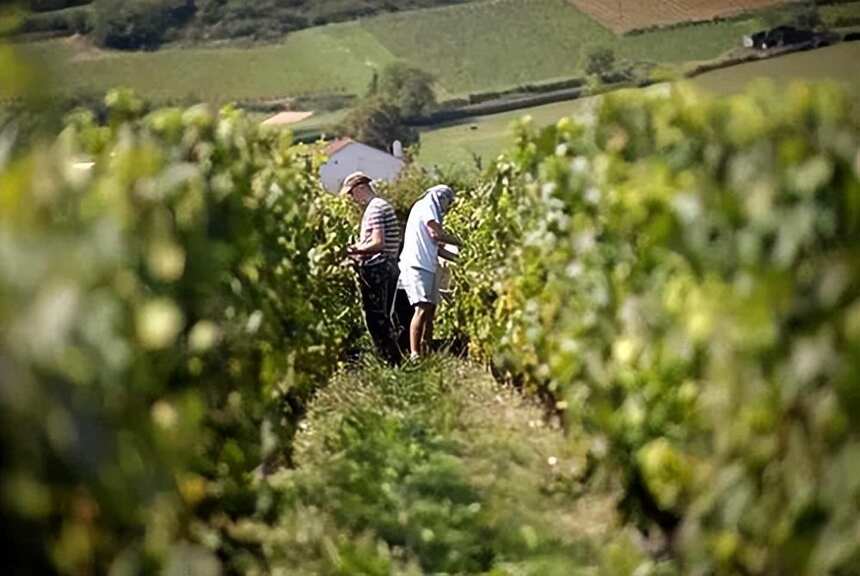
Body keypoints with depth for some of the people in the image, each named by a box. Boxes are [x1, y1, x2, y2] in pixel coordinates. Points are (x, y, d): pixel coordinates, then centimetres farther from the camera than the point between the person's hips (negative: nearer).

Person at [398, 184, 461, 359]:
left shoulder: (429, 210, 26)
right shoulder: (426, 206, -2)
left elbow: (434, 245, 22)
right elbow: (436, 233, -15)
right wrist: (460, 242, -7)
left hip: (427, 267, 10)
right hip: (417, 266, -10)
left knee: (430, 309, 9)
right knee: (422, 308, -18)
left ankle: (425, 352, 11)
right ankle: (414, 354, -23)